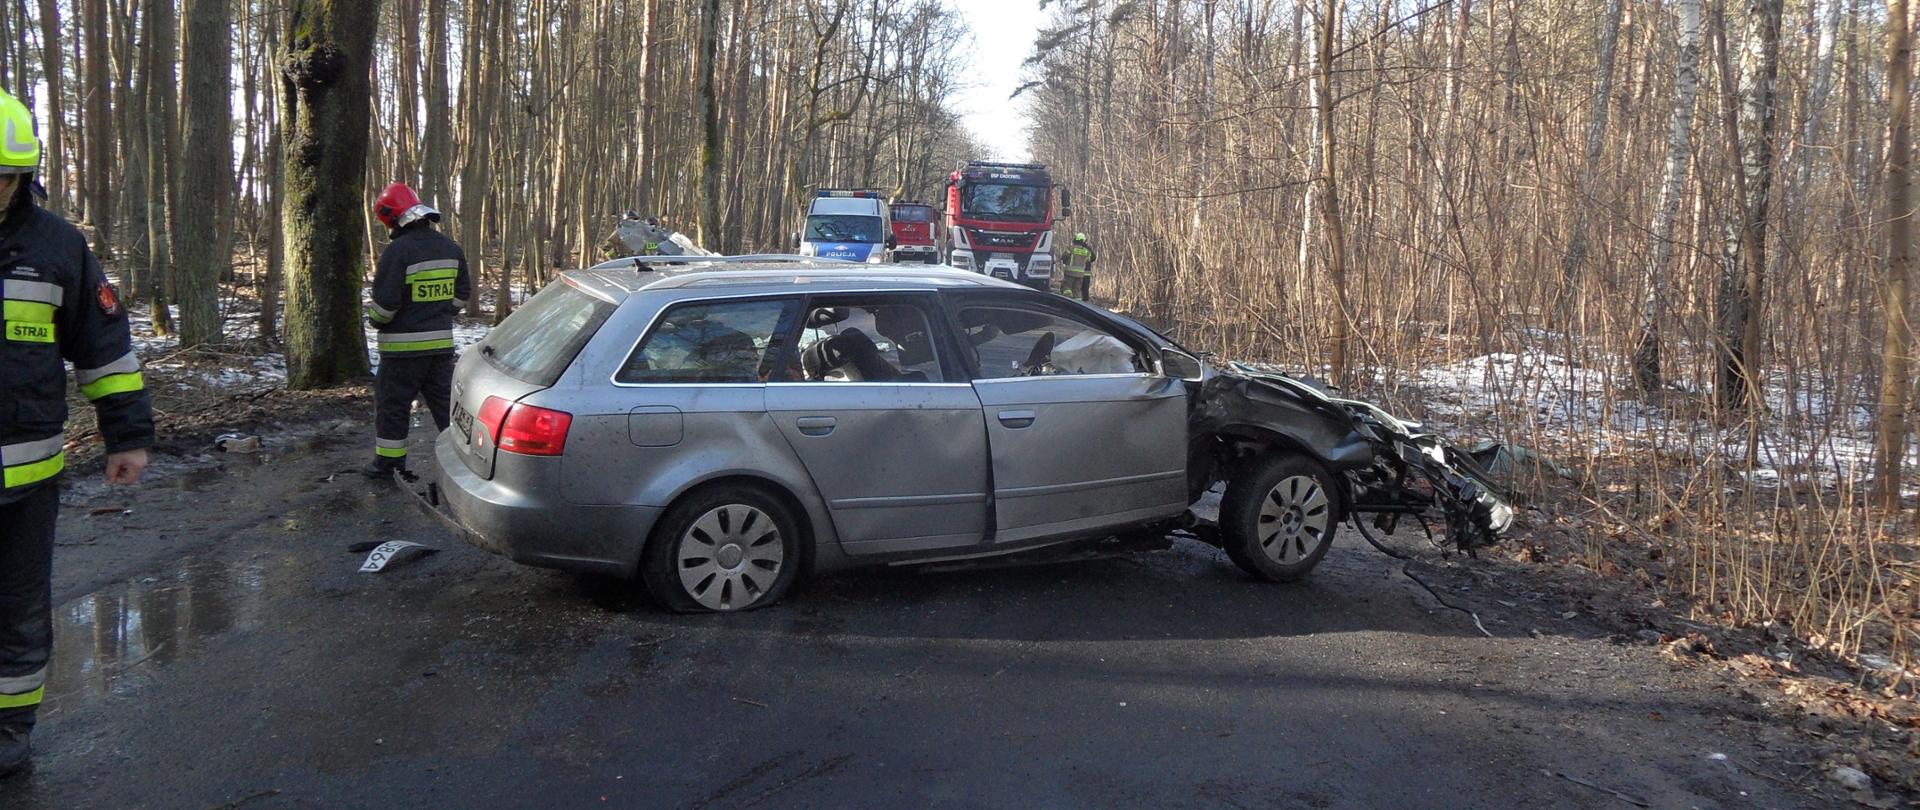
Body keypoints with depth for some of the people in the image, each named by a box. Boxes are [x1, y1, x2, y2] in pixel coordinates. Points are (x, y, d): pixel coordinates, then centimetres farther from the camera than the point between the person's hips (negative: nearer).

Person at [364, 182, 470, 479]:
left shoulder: (398, 250, -17)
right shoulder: (451, 248, 6)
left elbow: (385, 301, -17)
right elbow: (462, 294, 14)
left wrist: (376, 321, 2)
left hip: (403, 345, -6)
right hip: (442, 341, 6)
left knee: (392, 404, 7)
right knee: (445, 403, 13)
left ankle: (388, 463, 14)